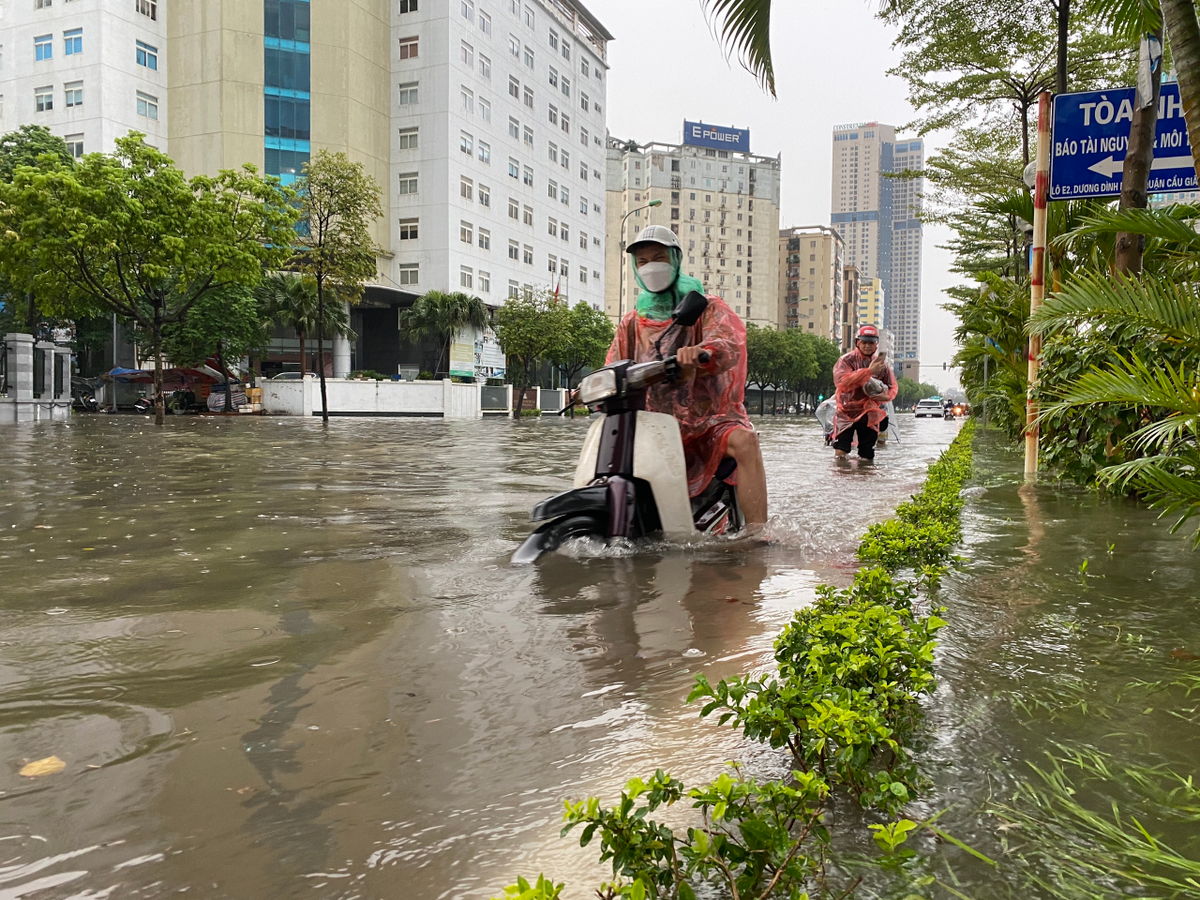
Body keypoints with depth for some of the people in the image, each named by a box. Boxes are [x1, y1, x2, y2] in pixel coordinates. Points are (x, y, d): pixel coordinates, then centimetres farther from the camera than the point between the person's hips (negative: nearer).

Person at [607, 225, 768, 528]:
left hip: (711, 422, -4)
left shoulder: (707, 308, 2)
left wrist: (701, 352, -44)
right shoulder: (631, 323, 16)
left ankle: (756, 533, -36)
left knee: (744, 440, -33)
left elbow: (729, 343, -20)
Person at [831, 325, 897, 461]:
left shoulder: (881, 363, 7)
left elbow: (893, 386, 12)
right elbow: (840, 381, -24)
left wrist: (886, 396, -13)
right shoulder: (847, 360, -6)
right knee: (840, 455, -8)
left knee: (867, 457, 8)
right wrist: (868, 371, -28)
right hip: (846, 412, -3)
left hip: (869, 416, 3)